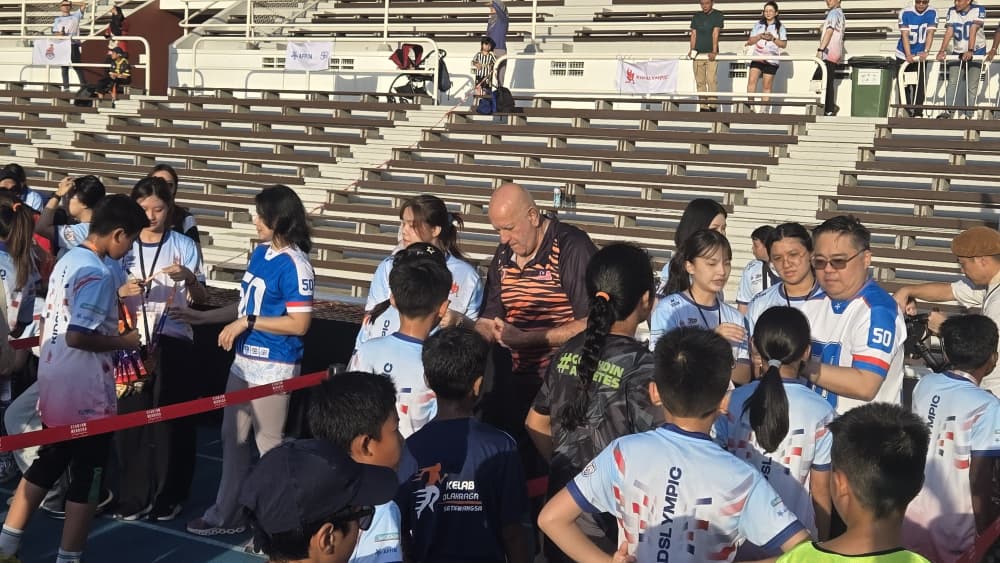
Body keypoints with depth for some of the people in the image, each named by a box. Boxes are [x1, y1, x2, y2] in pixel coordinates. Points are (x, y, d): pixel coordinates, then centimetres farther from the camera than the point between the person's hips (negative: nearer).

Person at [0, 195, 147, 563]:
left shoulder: (67, 261, 10)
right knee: (87, 476, 3)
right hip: (85, 393, -9)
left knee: (46, 463, 20)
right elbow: (78, 336, -25)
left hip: (54, 385, 9)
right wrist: (124, 341, -12)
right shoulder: (98, 273, -19)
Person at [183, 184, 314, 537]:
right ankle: (226, 514, 31)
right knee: (233, 437, 17)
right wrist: (202, 317, 13)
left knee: (269, 443, 3)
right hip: (244, 361, 9)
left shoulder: (294, 265, -18)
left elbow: (299, 323, -21)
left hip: (273, 368, -9)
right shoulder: (260, 252, 7)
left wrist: (247, 322, -19)